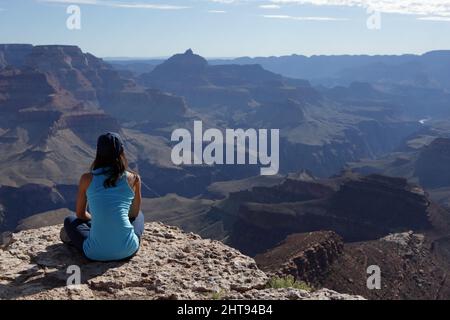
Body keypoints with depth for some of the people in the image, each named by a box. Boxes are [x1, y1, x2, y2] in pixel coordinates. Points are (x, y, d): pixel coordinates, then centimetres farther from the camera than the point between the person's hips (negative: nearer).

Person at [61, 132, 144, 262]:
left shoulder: (87, 179, 1)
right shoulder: (133, 178, 1)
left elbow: (80, 214, 16)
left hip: (96, 253, 1)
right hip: (127, 251, 0)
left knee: (69, 221, 30)